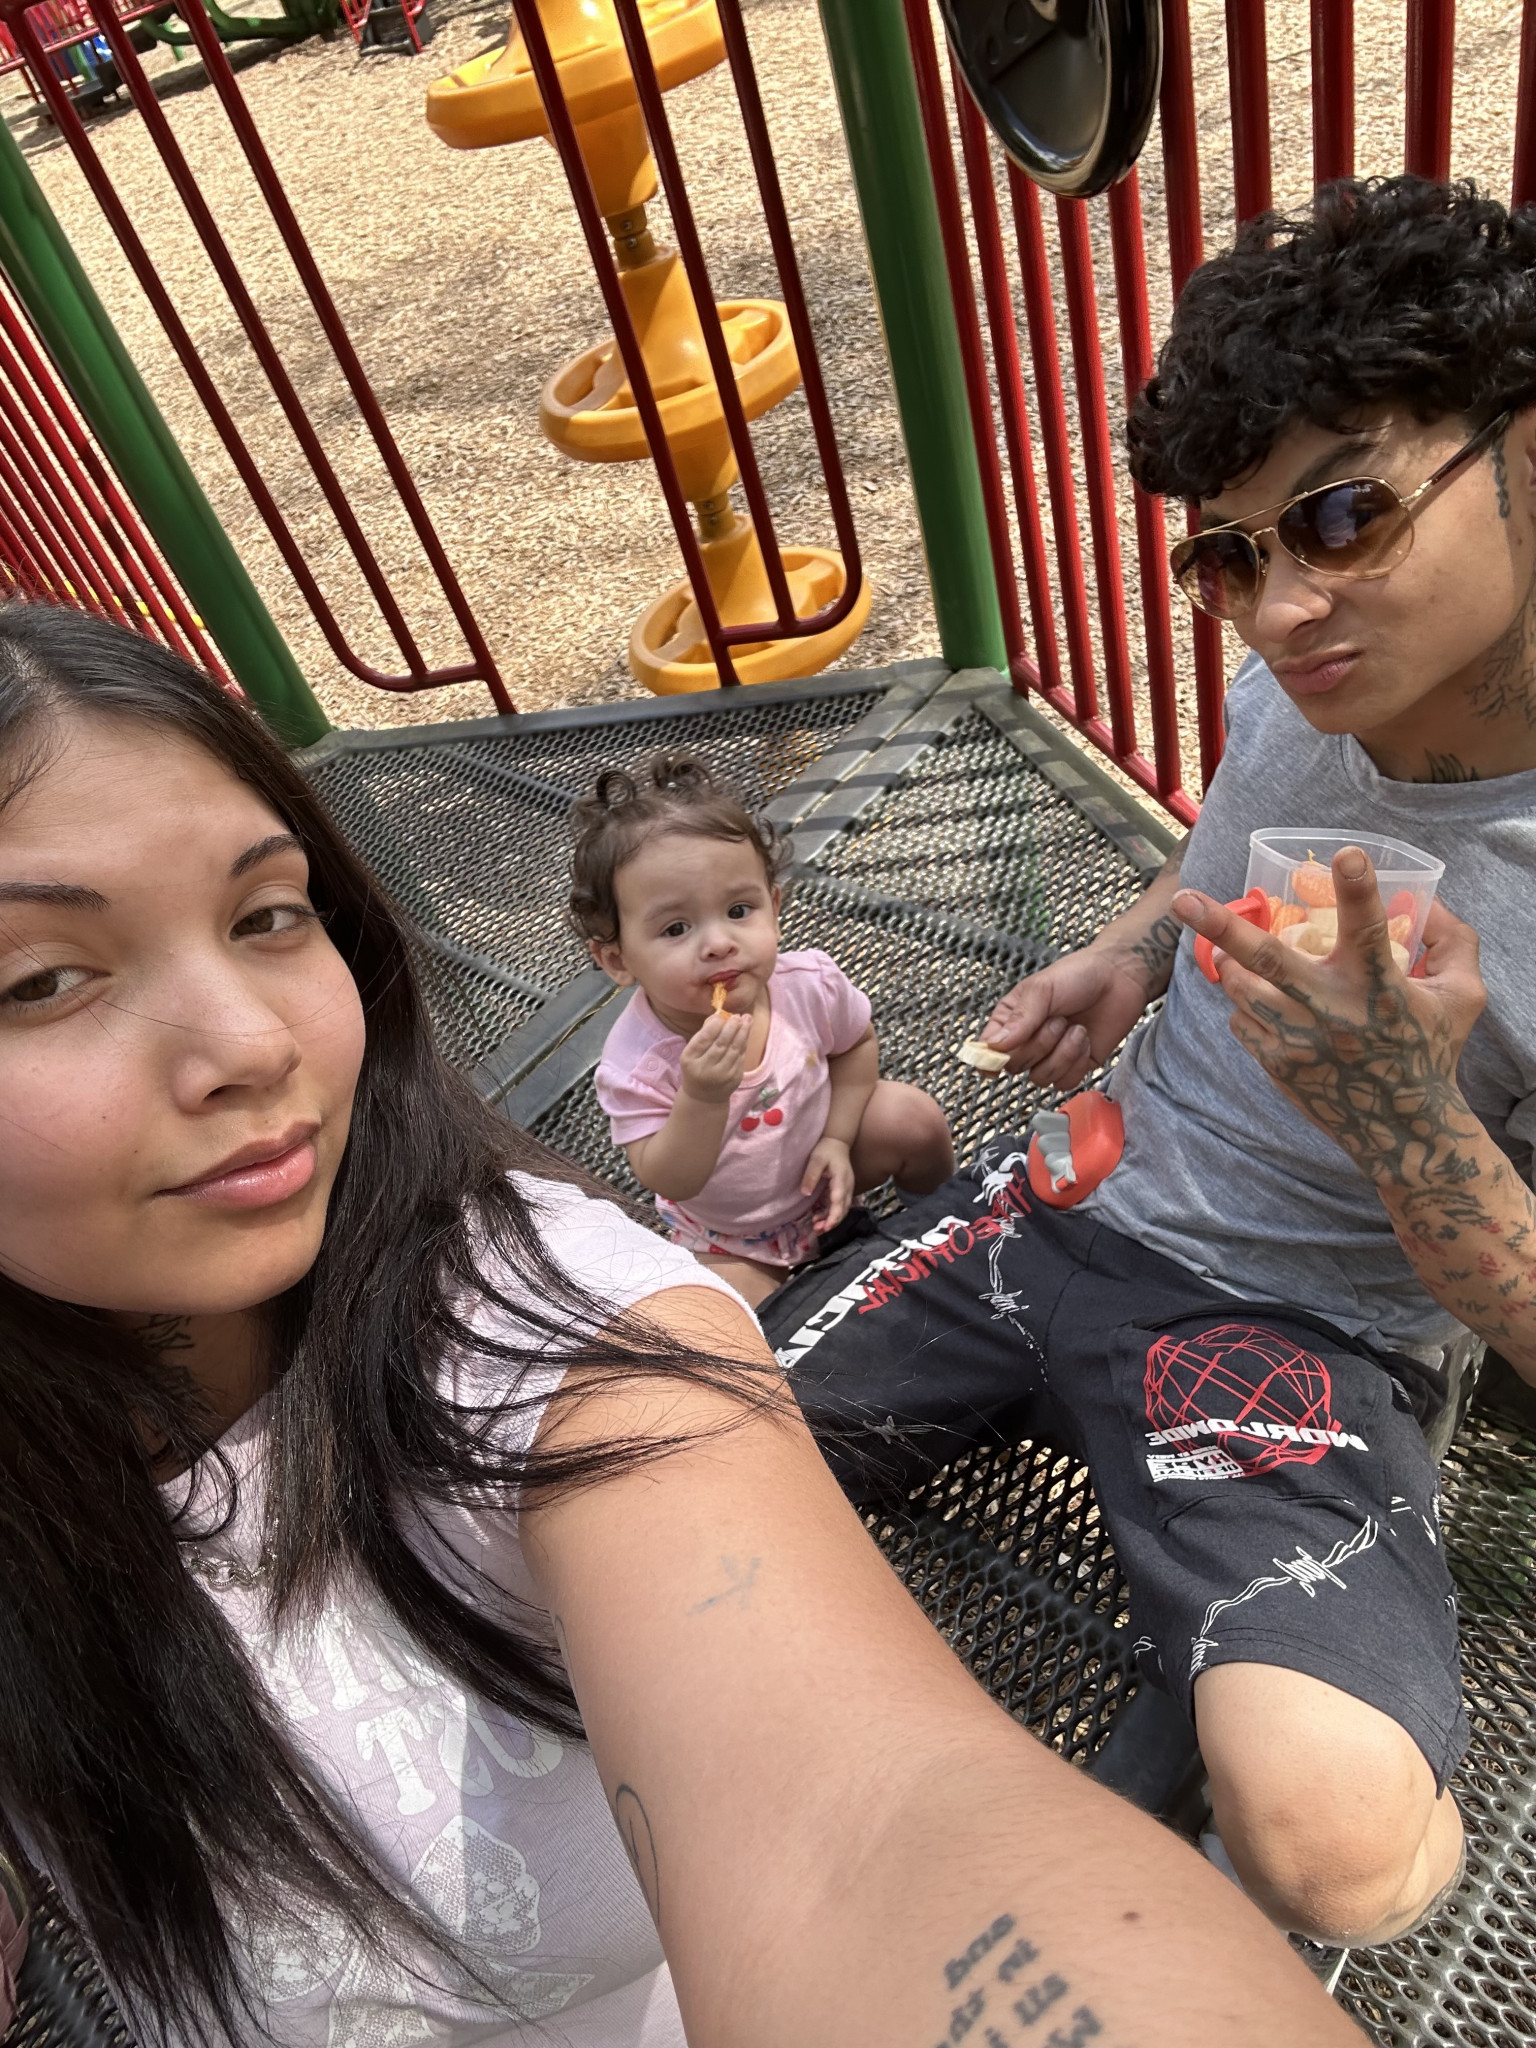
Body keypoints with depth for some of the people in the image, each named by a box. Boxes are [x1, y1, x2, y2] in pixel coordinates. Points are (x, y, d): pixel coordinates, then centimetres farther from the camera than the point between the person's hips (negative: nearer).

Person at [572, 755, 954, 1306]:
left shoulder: (810, 982, -25)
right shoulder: (636, 1063, -35)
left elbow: (858, 1042, -2)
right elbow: (670, 1181, -32)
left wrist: (837, 1139, -13)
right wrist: (701, 1099, -49)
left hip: (820, 1168, 3)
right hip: (726, 1236, -2)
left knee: (912, 1115, -9)